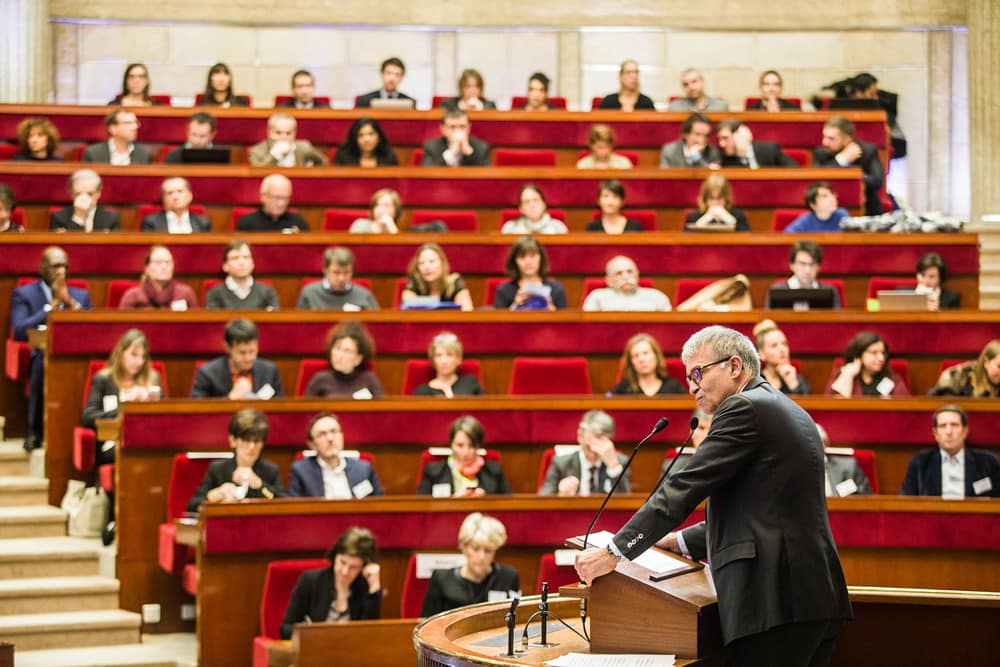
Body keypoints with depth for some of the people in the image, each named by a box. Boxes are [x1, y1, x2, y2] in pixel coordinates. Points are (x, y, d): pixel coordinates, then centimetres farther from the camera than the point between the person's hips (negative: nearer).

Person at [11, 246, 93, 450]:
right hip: (39, 358, -2)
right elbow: (19, 331, -6)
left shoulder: (81, 295, 21)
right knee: (44, 360, -39)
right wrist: (52, 305, -5)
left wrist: (70, 302, -2)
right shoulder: (23, 294, 11)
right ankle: (36, 430, -29)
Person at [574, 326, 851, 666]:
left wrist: (614, 552, -8)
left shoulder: (743, 409, -7)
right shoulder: (790, 412, 22)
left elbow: (684, 487, -11)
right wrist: (679, 542, 21)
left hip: (776, 600, -9)